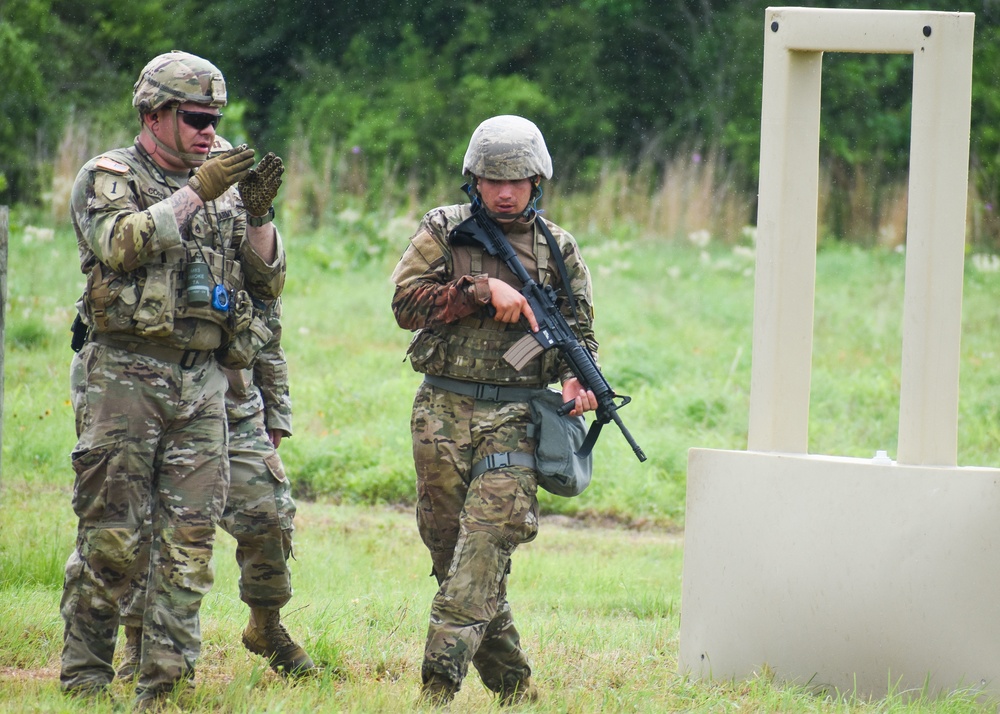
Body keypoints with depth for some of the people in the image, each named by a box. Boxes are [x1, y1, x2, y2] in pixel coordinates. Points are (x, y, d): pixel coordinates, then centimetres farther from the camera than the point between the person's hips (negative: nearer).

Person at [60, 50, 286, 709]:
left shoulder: (222, 189, 17)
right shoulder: (108, 177, 2)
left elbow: (268, 283, 13)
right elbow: (120, 243, -17)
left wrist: (257, 214, -3)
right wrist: (195, 194, -19)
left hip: (201, 382, 5)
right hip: (123, 376, -5)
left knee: (190, 536, -1)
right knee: (111, 536, -4)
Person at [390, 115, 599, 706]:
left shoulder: (560, 250, 9)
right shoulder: (443, 230, 6)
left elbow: (580, 336, 15)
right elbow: (406, 301, -5)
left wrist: (576, 382, -6)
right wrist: (482, 291, -14)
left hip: (514, 419, -2)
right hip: (445, 413, 2)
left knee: (484, 548, -16)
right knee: (448, 546, 6)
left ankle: (440, 684, -23)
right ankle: (511, 682, 18)